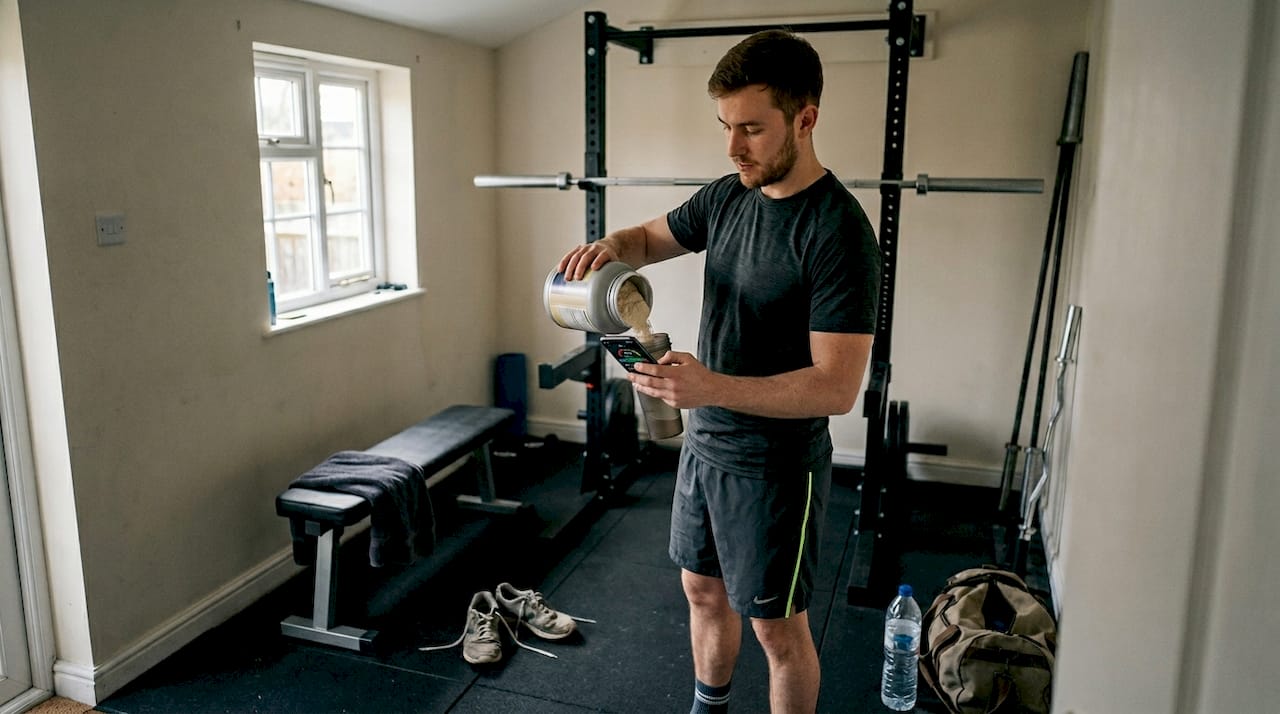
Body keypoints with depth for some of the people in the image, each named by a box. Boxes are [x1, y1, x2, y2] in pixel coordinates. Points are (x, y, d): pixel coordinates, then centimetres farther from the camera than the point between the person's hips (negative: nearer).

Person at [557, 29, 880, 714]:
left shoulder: (838, 232, -24)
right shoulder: (728, 196, 0)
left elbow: (837, 387, -27)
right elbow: (654, 237, 16)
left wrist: (713, 387, -38)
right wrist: (612, 244, -8)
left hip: (775, 466, -8)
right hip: (704, 442, 8)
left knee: (778, 629, 10)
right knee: (704, 589, 24)